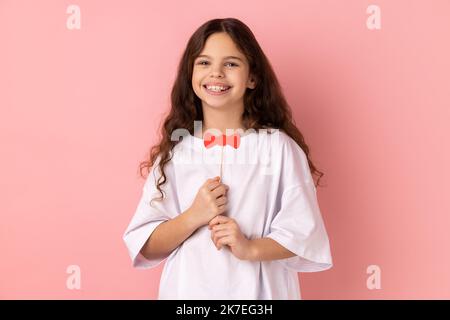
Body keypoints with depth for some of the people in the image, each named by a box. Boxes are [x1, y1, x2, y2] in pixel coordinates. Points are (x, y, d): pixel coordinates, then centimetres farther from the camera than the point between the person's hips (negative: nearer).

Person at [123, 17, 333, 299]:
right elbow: (145, 246, -4)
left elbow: (305, 233, -8)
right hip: (188, 288, 2)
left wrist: (251, 248, -22)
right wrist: (193, 217, -19)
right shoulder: (175, 151, -4)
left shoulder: (279, 147, -9)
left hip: (257, 289, -1)